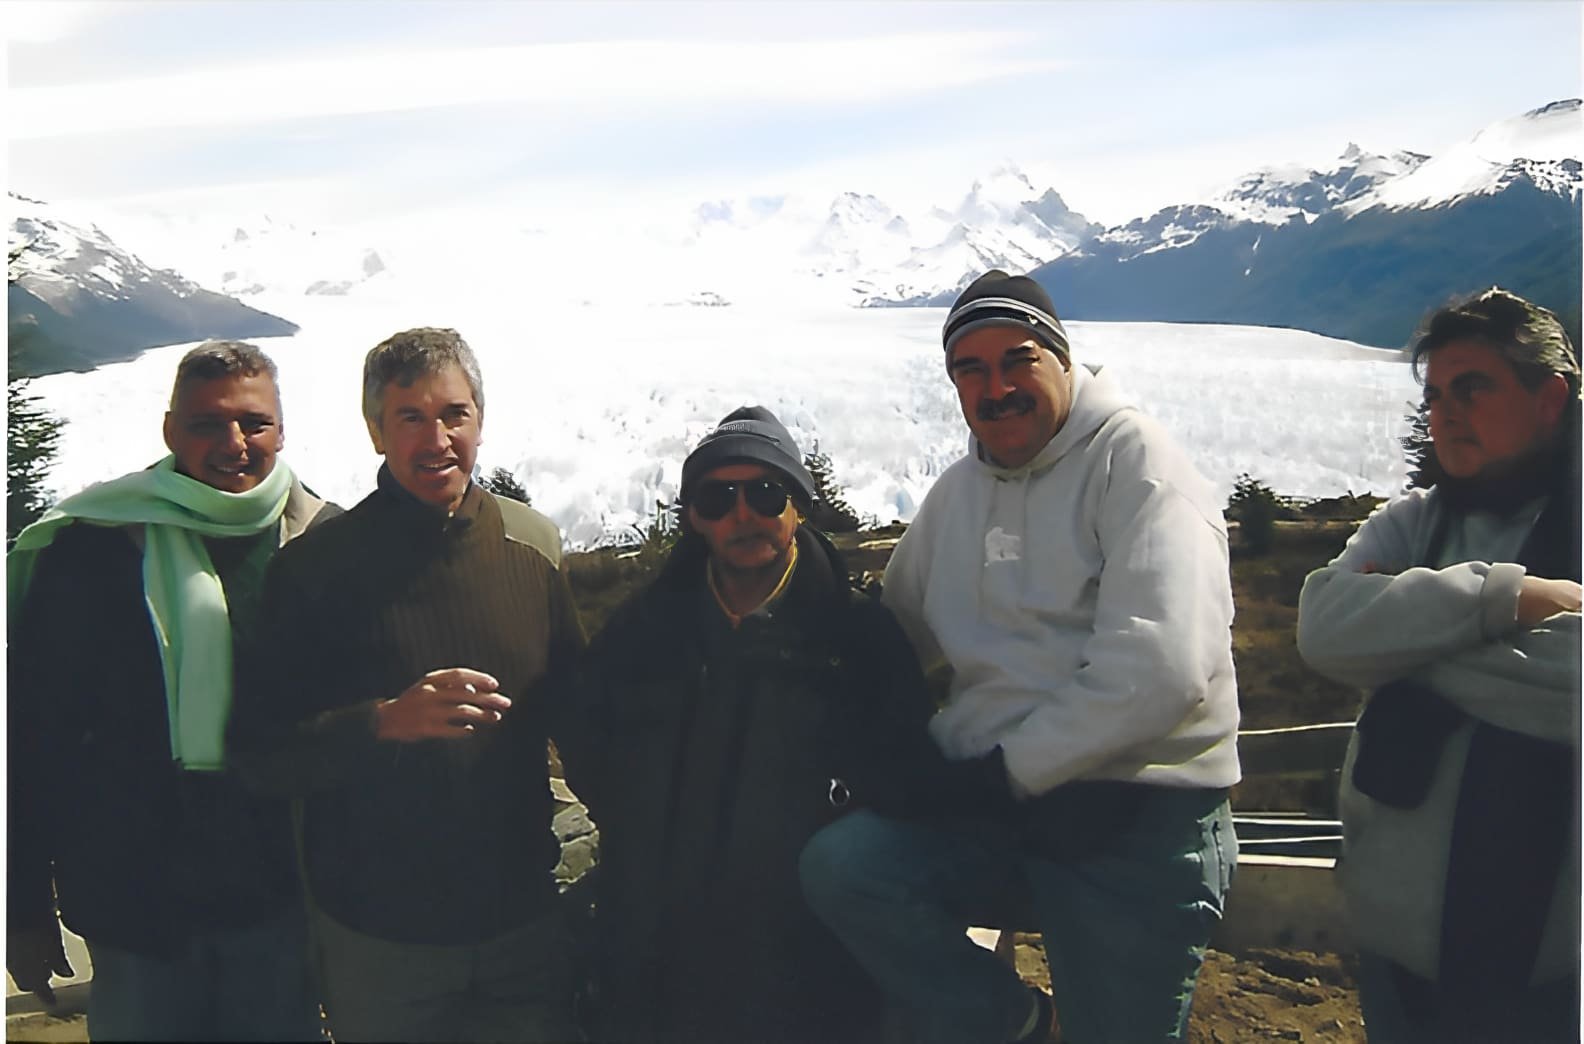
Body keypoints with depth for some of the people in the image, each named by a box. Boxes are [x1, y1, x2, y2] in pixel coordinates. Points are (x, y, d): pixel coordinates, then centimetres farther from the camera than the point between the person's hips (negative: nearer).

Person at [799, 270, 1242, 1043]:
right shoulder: (956, 492, 14)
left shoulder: (1133, 460, -8)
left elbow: (1161, 668, -19)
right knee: (838, 863, -16)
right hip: (990, 799, 5)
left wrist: (1014, 765, -13)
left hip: (1134, 812, -5)